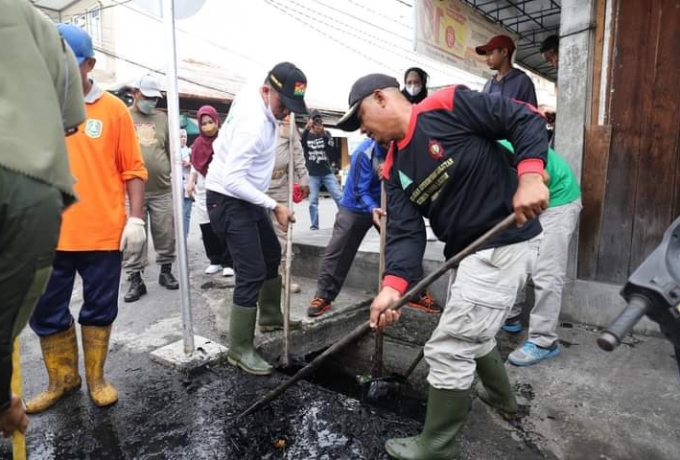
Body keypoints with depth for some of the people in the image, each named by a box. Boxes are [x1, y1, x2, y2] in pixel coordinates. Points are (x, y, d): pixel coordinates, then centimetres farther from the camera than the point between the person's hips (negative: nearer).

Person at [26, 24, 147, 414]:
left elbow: (134, 170, -1)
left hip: (103, 233, -2)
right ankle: (63, 379, 32)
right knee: (46, 312, 12)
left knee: (100, 309, 11)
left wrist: (136, 219, -7)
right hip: (50, 234, 3)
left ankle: (96, 377, 30)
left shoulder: (113, 109, -1)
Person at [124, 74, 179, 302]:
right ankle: (135, 279, 11)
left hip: (162, 190, 2)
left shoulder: (163, 118, 12)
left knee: (166, 234, 8)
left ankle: (166, 271, 24)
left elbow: (172, 150, 16)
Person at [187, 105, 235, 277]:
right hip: (202, 191, 6)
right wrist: (191, 182, 8)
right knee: (206, 229, 7)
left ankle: (228, 262, 4)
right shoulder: (198, 143, 12)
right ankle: (215, 261, 19)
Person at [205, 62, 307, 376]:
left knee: (271, 254, 20)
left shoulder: (253, 93, -1)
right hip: (229, 200, -10)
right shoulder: (254, 124, -29)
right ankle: (240, 350, 2)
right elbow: (233, 179, -31)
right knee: (252, 273, -12)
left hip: (246, 196, 10)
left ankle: (271, 317, 39)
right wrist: (274, 206, -27)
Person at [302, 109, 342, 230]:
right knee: (313, 201, 0)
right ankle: (314, 225, 9)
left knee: (339, 197, -1)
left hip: (327, 173, 1)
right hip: (312, 175, 0)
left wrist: (324, 134, -29)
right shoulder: (306, 135, 3)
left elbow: (333, 148, -13)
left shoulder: (326, 134, 4)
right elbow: (299, 144, -18)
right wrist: (306, 129, -33)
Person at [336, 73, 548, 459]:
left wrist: (529, 176, -28)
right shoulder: (395, 170, 7)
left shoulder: (449, 105, -12)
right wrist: (394, 285, -19)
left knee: (448, 349, -3)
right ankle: (501, 396, 56)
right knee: (472, 332, 27)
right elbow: (405, 233, -4)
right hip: (470, 252, 9)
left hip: (506, 241, -8)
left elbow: (526, 120, -12)